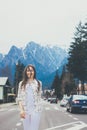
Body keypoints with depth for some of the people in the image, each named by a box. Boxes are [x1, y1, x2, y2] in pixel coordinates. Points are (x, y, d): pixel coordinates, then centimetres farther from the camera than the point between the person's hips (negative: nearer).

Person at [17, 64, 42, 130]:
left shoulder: (38, 83, 5)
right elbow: (19, 98, 4)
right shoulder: (22, 83, 7)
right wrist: (21, 110, -7)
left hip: (36, 110, -2)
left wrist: (39, 108, 5)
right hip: (25, 110, 2)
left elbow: (39, 97, 8)